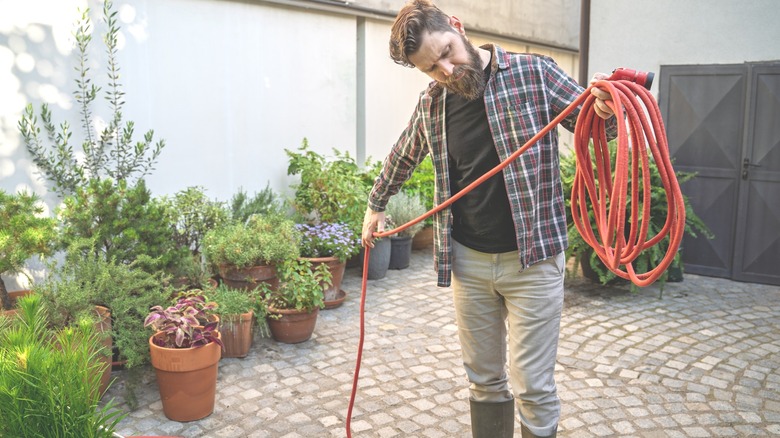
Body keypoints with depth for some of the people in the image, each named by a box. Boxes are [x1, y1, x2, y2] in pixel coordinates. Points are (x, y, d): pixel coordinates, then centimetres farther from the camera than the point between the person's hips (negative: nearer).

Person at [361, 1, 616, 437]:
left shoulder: (533, 72, -7)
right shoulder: (432, 102, 4)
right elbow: (403, 157, 23)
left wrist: (607, 106, -25)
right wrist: (376, 204, 33)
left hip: (531, 259, -3)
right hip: (467, 261, 4)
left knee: (532, 387, 2)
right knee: (484, 381, 16)